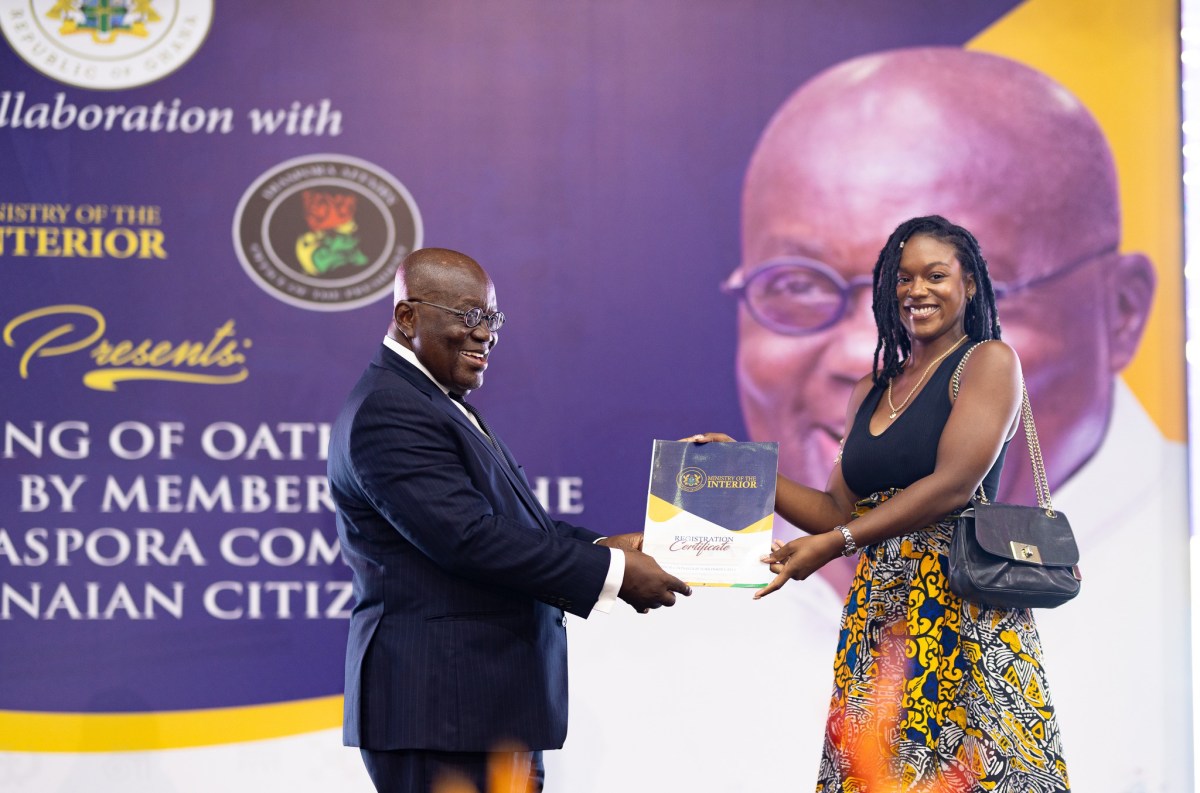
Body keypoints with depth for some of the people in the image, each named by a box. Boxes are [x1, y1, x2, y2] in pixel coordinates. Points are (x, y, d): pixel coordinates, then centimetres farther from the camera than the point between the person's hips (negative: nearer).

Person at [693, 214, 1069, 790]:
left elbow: (954, 484, -12)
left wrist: (835, 543, -17)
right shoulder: (872, 391, 20)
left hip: (963, 608, -6)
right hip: (876, 617, 6)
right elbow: (841, 510, 19)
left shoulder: (987, 362, 0)